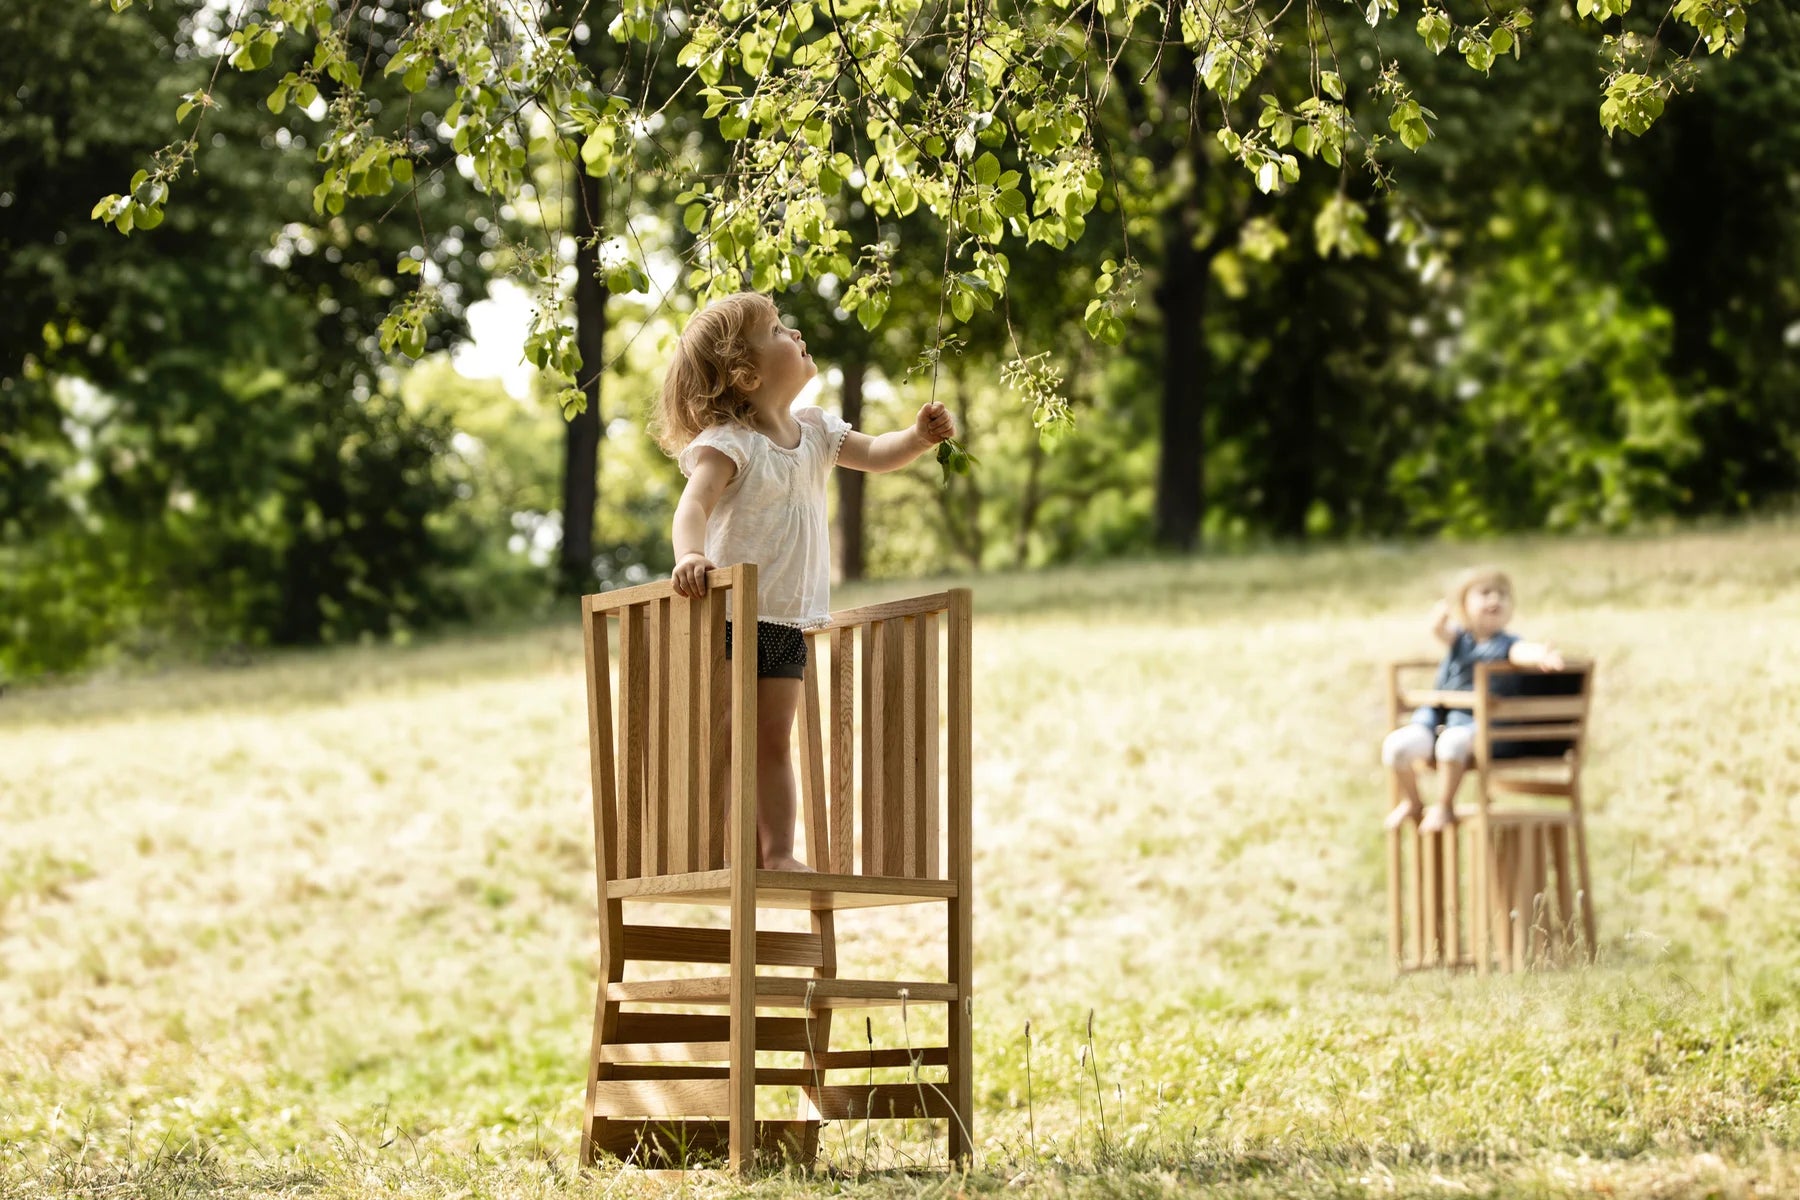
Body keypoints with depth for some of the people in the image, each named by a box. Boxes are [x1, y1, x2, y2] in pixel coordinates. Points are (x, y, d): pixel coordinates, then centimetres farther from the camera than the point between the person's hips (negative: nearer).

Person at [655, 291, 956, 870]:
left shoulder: (814, 431, 7)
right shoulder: (727, 444, -16)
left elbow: (875, 455, 17)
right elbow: (694, 505, -31)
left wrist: (919, 435, -4)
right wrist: (690, 555, -51)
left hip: (786, 623, 7)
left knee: (774, 742, 11)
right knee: (731, 743, -4)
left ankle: (779, 853, 14)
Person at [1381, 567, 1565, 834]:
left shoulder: (1506, 644, 0)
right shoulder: (1460, 637, 8)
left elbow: (1523, 652, -23)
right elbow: (1439, 631, -14)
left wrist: (1542, 656, -48)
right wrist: (1440, 617, -39)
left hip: (1473, 719, -4)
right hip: (1437, 711, 4)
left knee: (1452, 743, -37)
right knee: (1397, 744, -19)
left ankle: (1445, 807, -12)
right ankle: (1411, 803, 9)